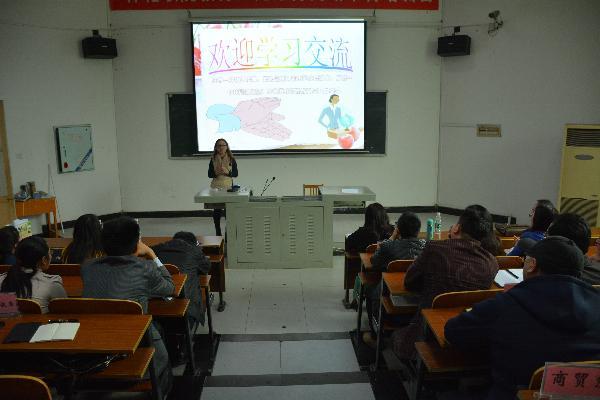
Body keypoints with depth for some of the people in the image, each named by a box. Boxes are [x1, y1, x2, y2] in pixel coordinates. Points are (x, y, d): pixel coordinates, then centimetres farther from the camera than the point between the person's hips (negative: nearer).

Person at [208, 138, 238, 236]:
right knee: (216, 211, 3)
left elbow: (235, 174, 1)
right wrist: (216, 173, -16)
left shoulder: (231, 159, 2)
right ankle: (218, 233, 16)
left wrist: (227, 172, -16)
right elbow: (209, 174, 4)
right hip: (216, 187, 1)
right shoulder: (213, 159, 4)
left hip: (228, 187, -1)